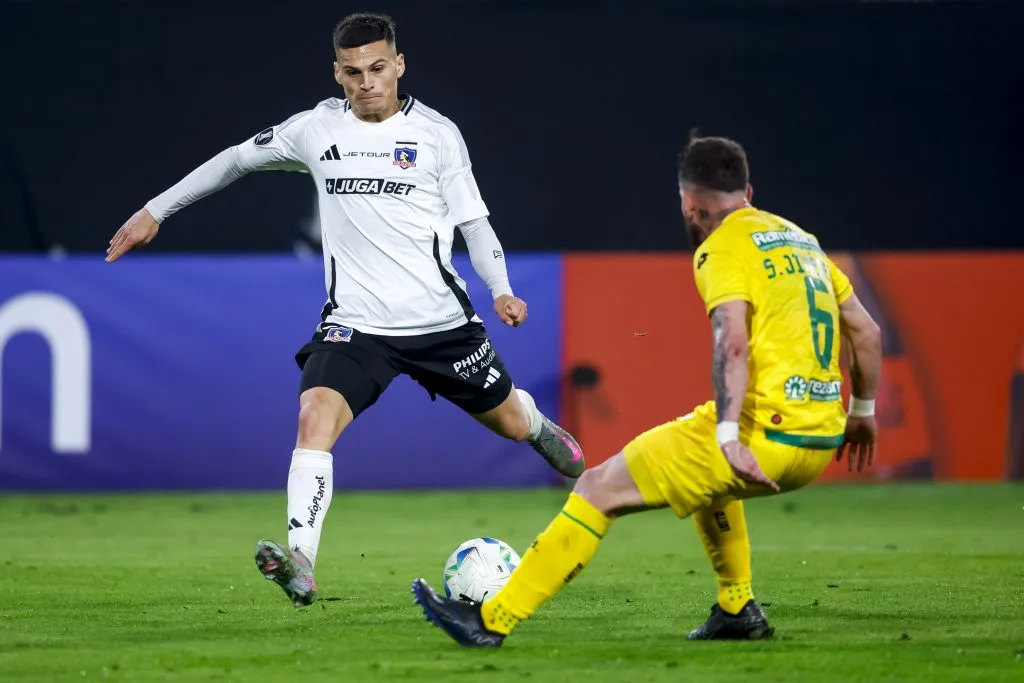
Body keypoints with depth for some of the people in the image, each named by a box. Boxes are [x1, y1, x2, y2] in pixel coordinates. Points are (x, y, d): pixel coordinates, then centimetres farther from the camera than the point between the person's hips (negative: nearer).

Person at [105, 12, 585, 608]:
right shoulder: (318, 129, 2)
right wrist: (156, 211, 16)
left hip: (440, 320, 0)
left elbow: (474, 220, 2)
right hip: (354, 324, 0)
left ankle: (543, 430, 57)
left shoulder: (437, 134, -3)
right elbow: (237, 160, 14)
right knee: (315, 418, -26)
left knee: (510, 420, 17)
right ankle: (301, 562, -34)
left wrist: (502, 290, -14)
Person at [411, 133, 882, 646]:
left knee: (600, 488, -1)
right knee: (706, 476, 39)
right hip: (820, 445, 8)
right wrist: (862, 412, 35)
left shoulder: (722, 248, -4)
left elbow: (732, 343, -20)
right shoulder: (802, 240, 20)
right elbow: (868, 334, 23)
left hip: (766, 432, -8)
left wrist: (728, 436, -27)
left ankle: (493, 620, -2)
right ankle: (737, 610, 31)